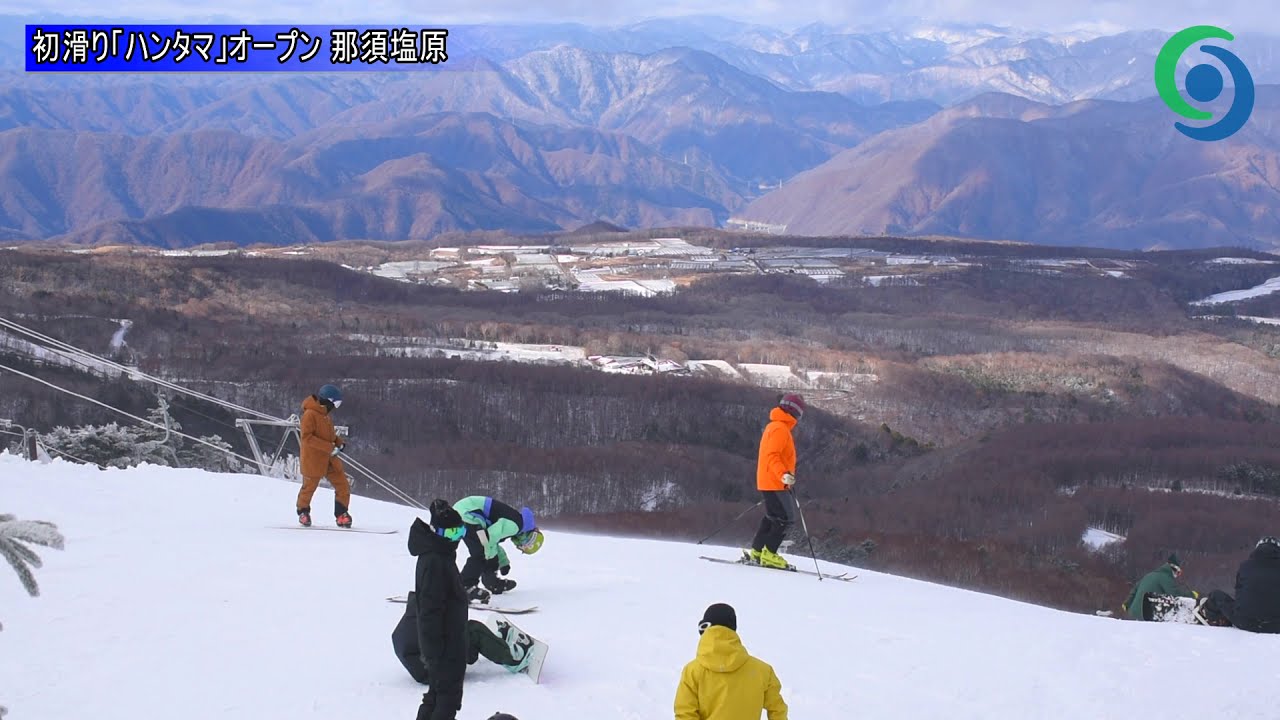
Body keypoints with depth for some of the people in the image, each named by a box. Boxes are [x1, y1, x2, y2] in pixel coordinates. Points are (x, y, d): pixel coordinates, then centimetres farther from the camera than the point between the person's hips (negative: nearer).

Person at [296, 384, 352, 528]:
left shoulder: (326, 415, 9)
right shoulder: (310, 414, -18)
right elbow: (306, 437, -24)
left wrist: (339, 441, 2)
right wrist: (329, 447, -26)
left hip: (329, 458, 8)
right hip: (313, 460, -8)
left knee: (343, 486, 1)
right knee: (309, 487, 10)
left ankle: (341, 514, 9)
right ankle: (303, 511, 32)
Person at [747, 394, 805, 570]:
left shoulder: (774, 426, 18)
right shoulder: (780, 428, -14)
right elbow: (772, 455, -24)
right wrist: (783, 475, -37)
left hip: (768, 482, 10)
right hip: (775, 483, -10)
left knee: (773, 518, 15)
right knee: (786, 519, -10)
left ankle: (757, 551, 18)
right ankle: (769, 554, -9)